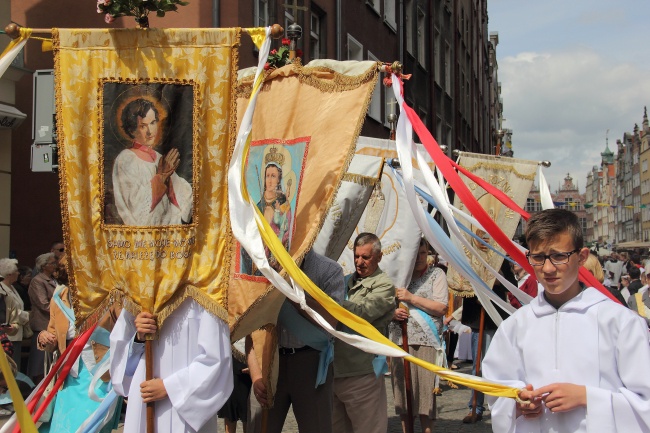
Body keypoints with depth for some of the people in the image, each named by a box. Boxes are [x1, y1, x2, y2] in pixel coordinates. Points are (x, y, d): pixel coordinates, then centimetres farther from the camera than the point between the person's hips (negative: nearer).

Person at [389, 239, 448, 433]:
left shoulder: (436, 274, 4)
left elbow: (441, 308, -7)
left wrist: (411, 297, -13)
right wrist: (393, 313, -5)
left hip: (426, 342, -3)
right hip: (399, 341, 4)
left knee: (425, 392, -5)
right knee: (402, 392, 6)